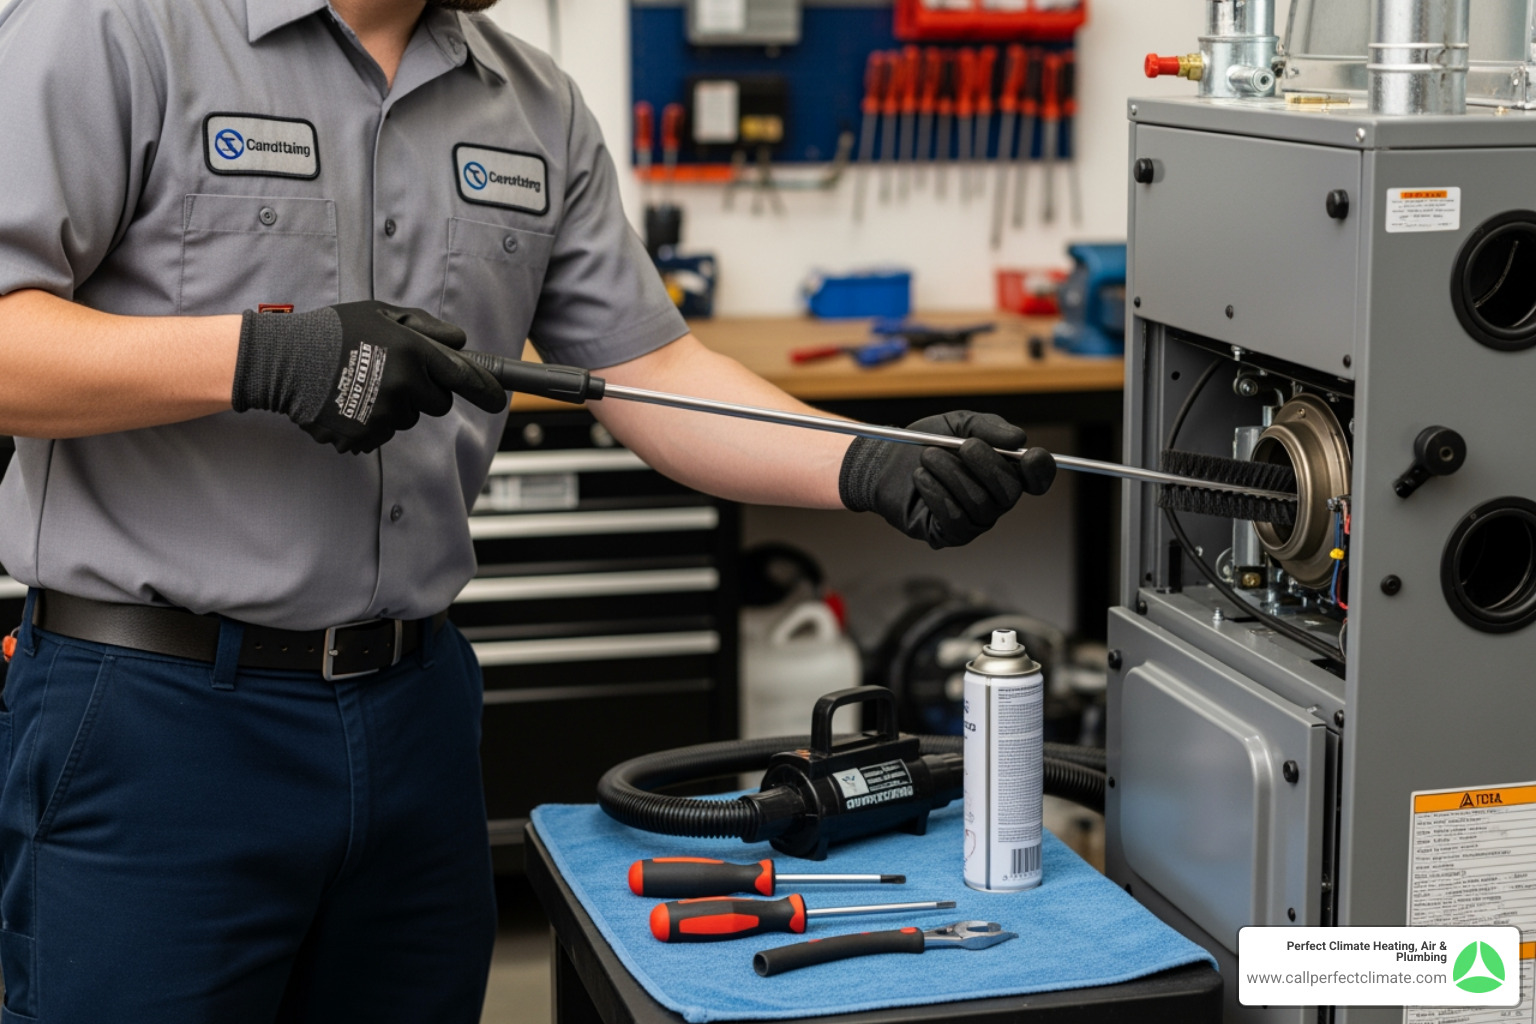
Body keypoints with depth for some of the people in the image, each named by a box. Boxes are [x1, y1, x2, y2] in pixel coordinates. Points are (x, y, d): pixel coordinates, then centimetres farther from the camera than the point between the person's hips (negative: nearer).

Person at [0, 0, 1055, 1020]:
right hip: (153, 714, -5)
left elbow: (654, 371, 6)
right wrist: (262, 358, -26)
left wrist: (872, 469, -8)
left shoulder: (539, 108, 9)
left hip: (416, 705, 6)